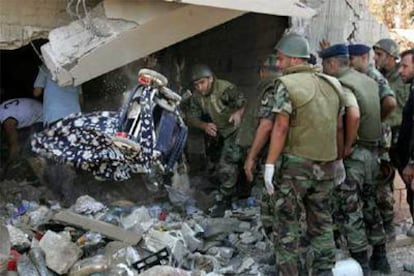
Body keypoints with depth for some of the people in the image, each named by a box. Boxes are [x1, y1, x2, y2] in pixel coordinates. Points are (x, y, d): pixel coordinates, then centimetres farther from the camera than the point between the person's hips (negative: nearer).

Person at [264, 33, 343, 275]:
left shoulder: (287, 84, -9)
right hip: (326, 166, 6)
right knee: (322, 224, 15)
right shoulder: (332, 84, 9)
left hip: (296, 164, -6)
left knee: (288, 227, 4)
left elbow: (281, 127, -15)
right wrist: (338, 159, 20)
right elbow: (339, 127, 11)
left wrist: (270, 165, -13)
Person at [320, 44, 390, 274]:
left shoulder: (341, 84, -15)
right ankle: (380, 257, 26)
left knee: (351, 209, 1)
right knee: (370, 205, 18)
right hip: (373, 151, 8)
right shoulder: (370, 81, 11)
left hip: (352, 154, -8)